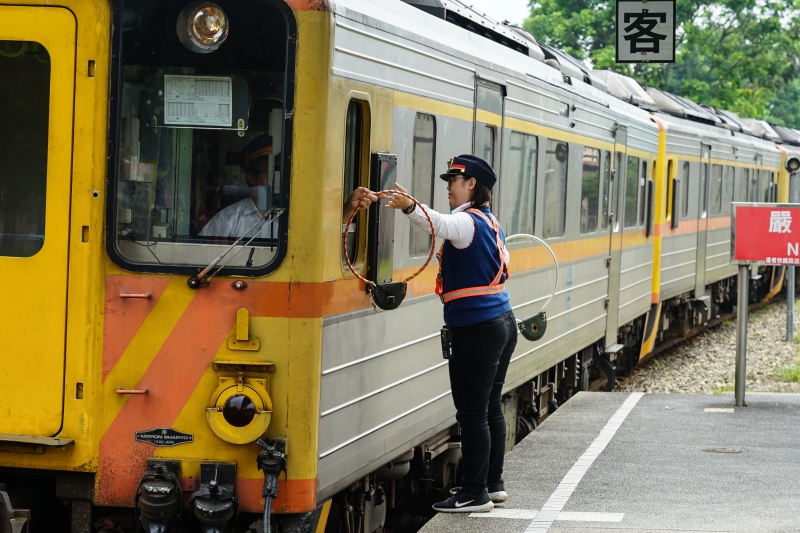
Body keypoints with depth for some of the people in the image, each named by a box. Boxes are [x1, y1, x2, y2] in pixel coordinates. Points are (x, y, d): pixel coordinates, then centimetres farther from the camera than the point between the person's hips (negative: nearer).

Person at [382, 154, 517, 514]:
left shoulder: (467, 221, -15)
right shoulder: (490, 222, 17)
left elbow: (440, 225, -36)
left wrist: (410, 208, -53)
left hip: (476, 328, -10)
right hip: (502, 321, 10)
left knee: (472, 414, -6)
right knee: (491, 407, 16)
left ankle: (475, 494, -3)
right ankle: (493, 483, 24)